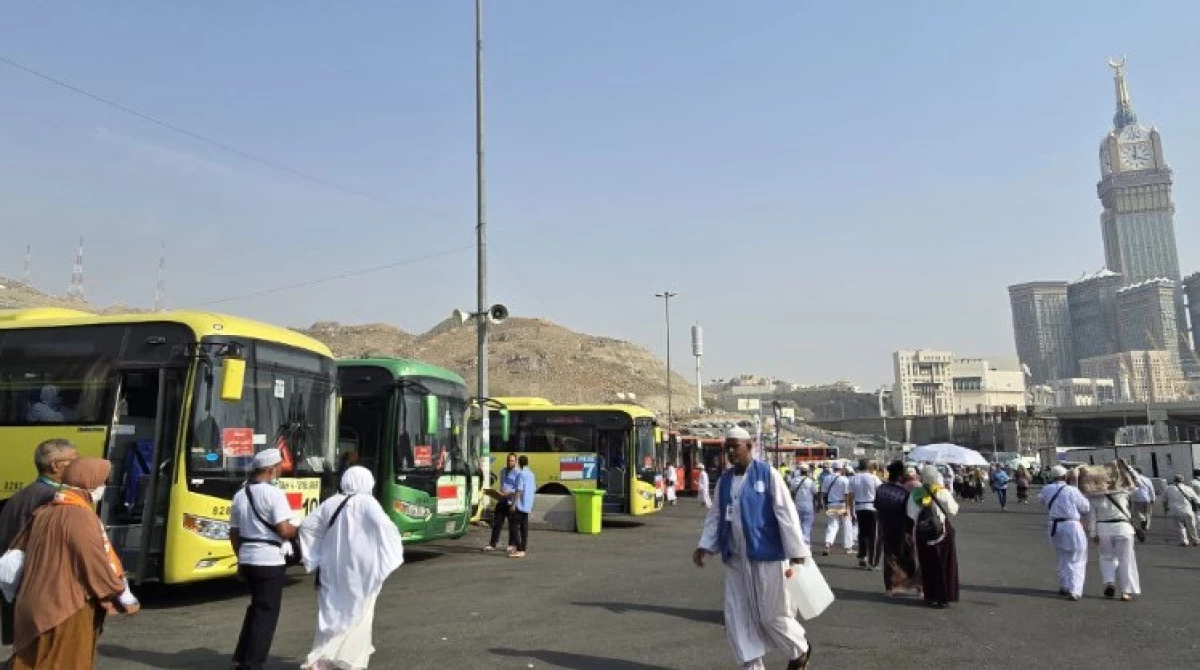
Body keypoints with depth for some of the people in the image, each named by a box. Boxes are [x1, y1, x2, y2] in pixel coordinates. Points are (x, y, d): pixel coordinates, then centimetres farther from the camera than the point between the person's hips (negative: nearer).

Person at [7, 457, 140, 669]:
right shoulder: (81, 517, -18)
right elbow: (97, 562, -18)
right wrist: (122, 594, -7)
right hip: (68, 608, -8)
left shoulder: (43, 513, 7)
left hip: (34, 604, 8)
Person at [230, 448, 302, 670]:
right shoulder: (274, 493, -14)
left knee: (256, 607, 22)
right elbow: (284, 530, -21)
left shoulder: (240, 495, 10)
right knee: (266, 613, 3)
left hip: (247, 560, 8)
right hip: (269, 561, -8)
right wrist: (299, 529, -1)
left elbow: (234, 532, 16)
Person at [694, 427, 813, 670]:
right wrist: (705, 545, 0)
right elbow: (715, 516, 13)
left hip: (765, 555, -5)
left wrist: (797, 551, -12)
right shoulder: (724, 480, 8)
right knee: (738, 616, 5)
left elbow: (786, 513, -10)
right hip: (736, 559, 5)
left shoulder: (768, 474, -8)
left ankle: (800, 651, 32)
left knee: (772, 614, 3)